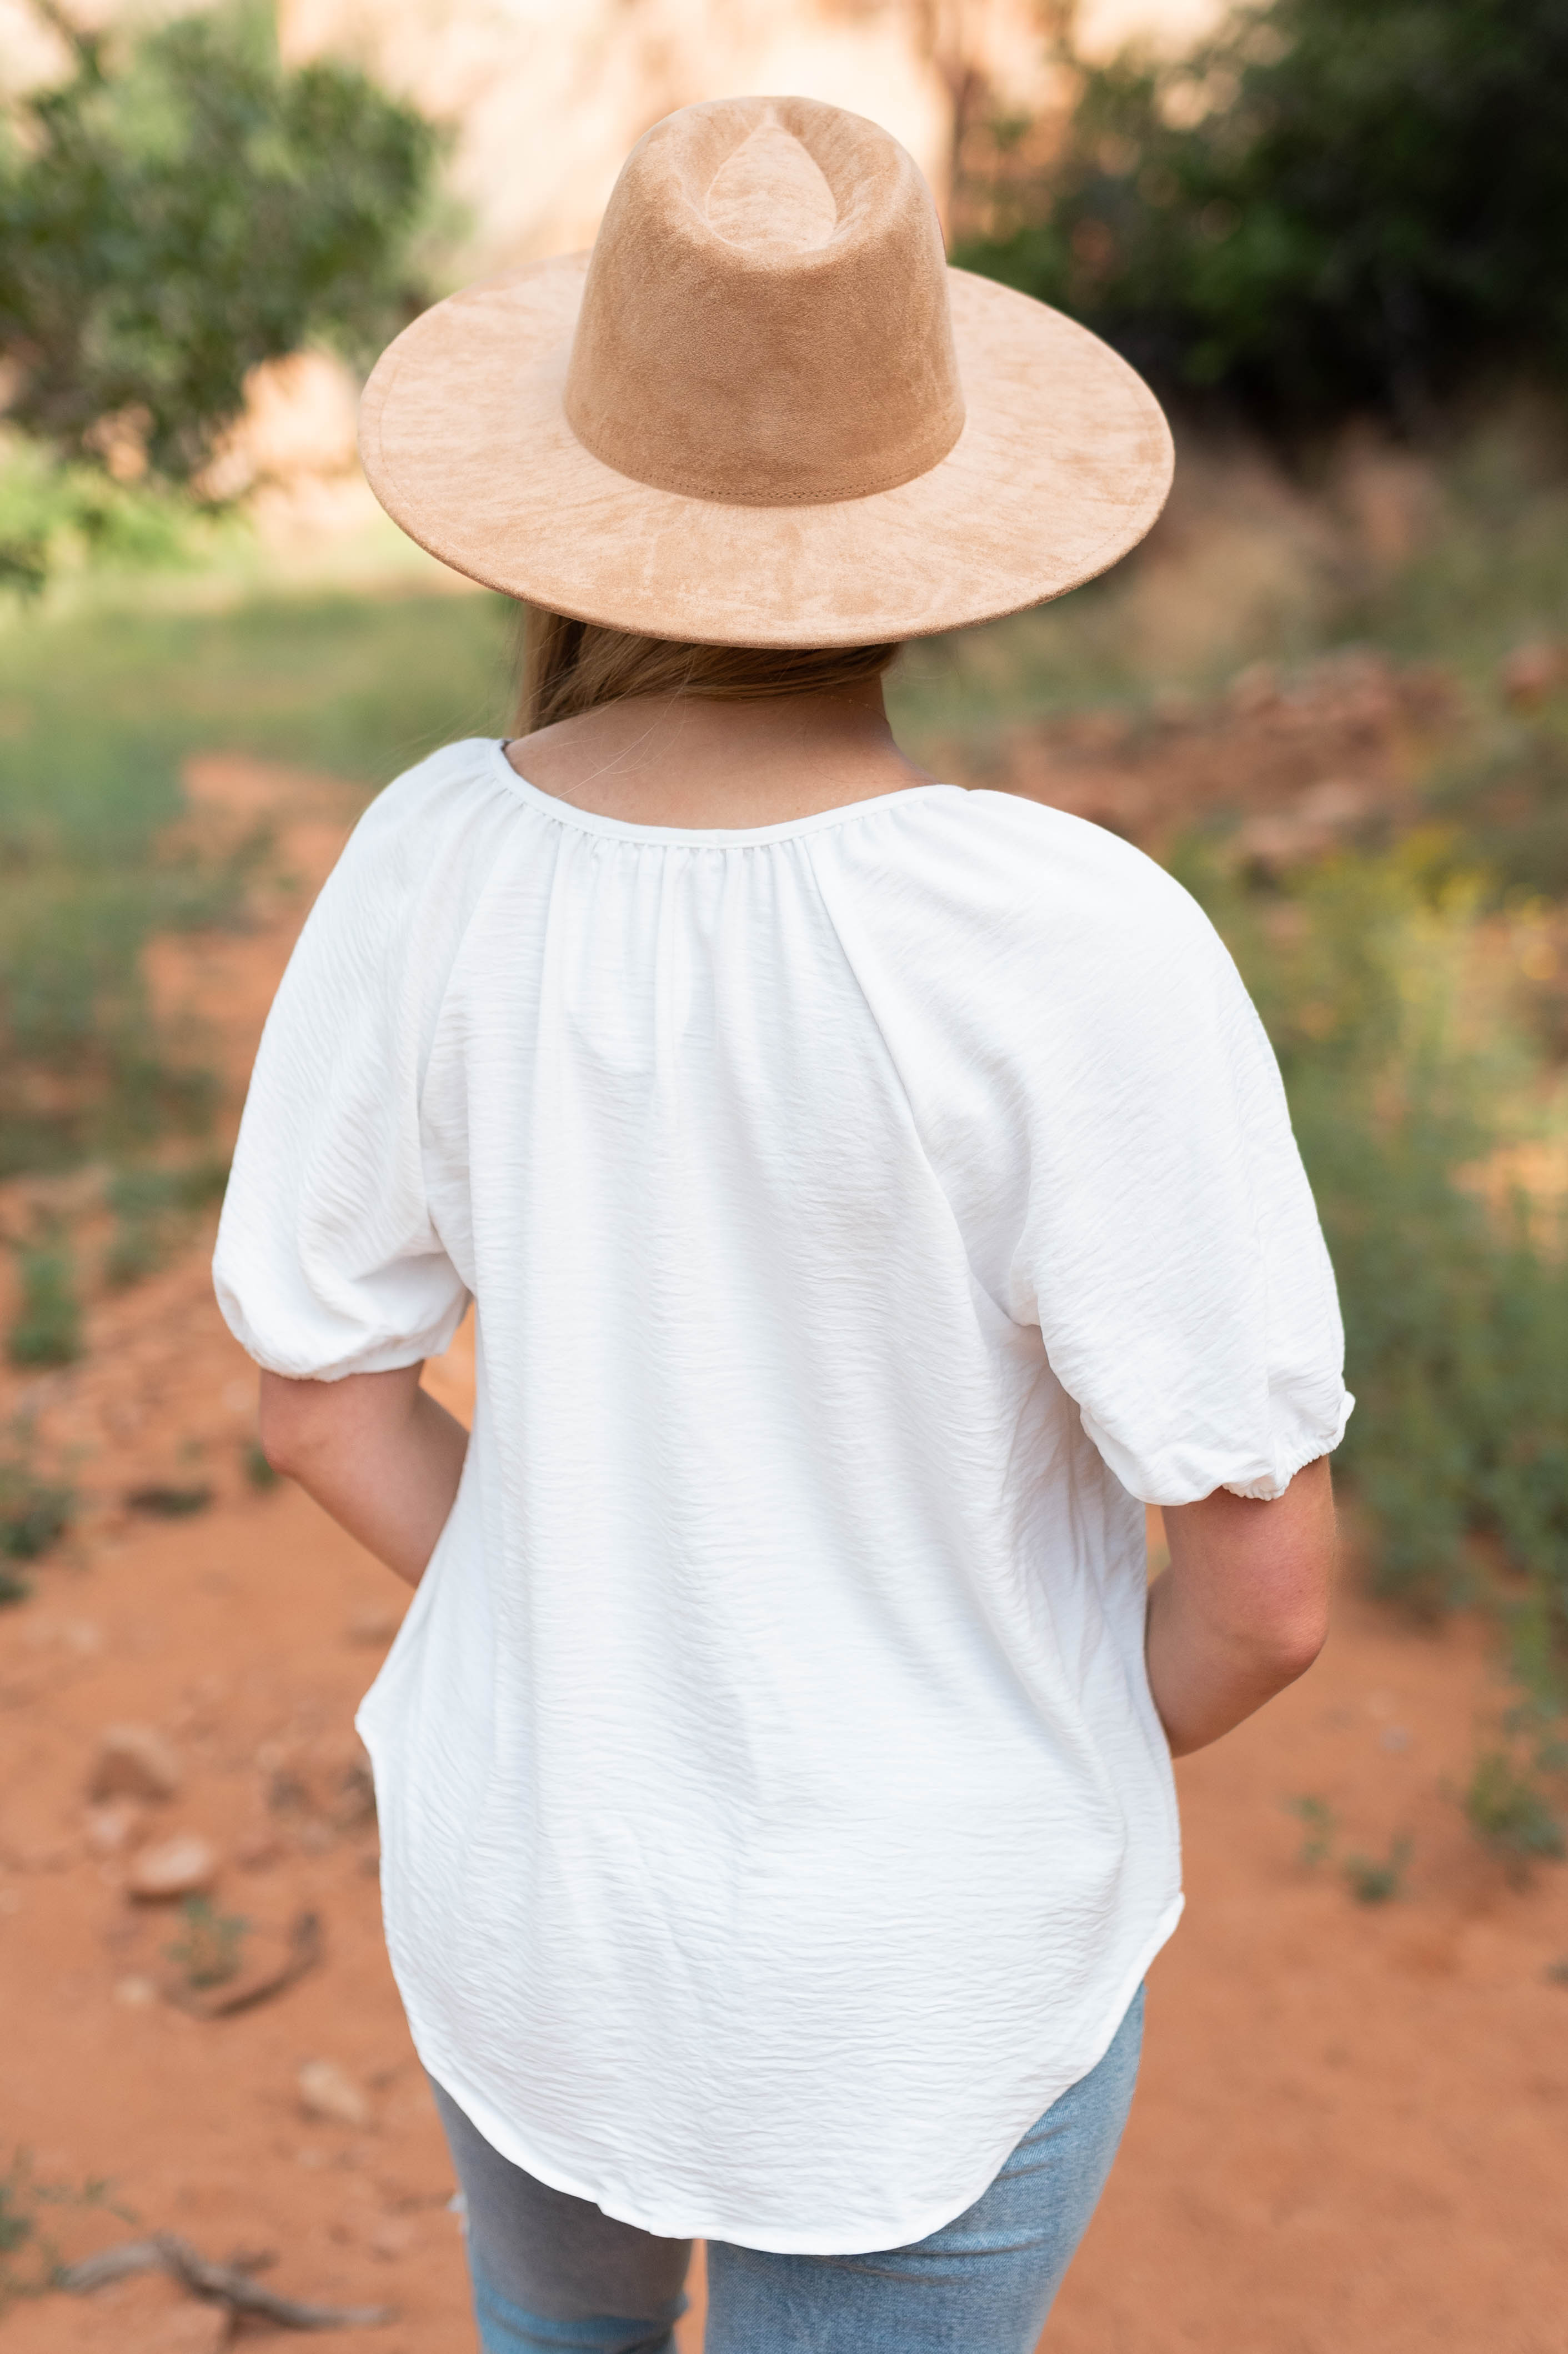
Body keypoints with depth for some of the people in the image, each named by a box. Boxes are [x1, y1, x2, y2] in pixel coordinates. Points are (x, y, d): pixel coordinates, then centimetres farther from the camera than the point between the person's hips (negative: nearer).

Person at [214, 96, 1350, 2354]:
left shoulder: (436, 858, -17)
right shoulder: (1075, 947, -30)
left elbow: (320, 1387, -5)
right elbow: (1268, 1575, -22)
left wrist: (586, 1682, 8)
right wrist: (1083, 1758, 0)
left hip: (529, 1863, 4)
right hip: (920, 1958, -3)